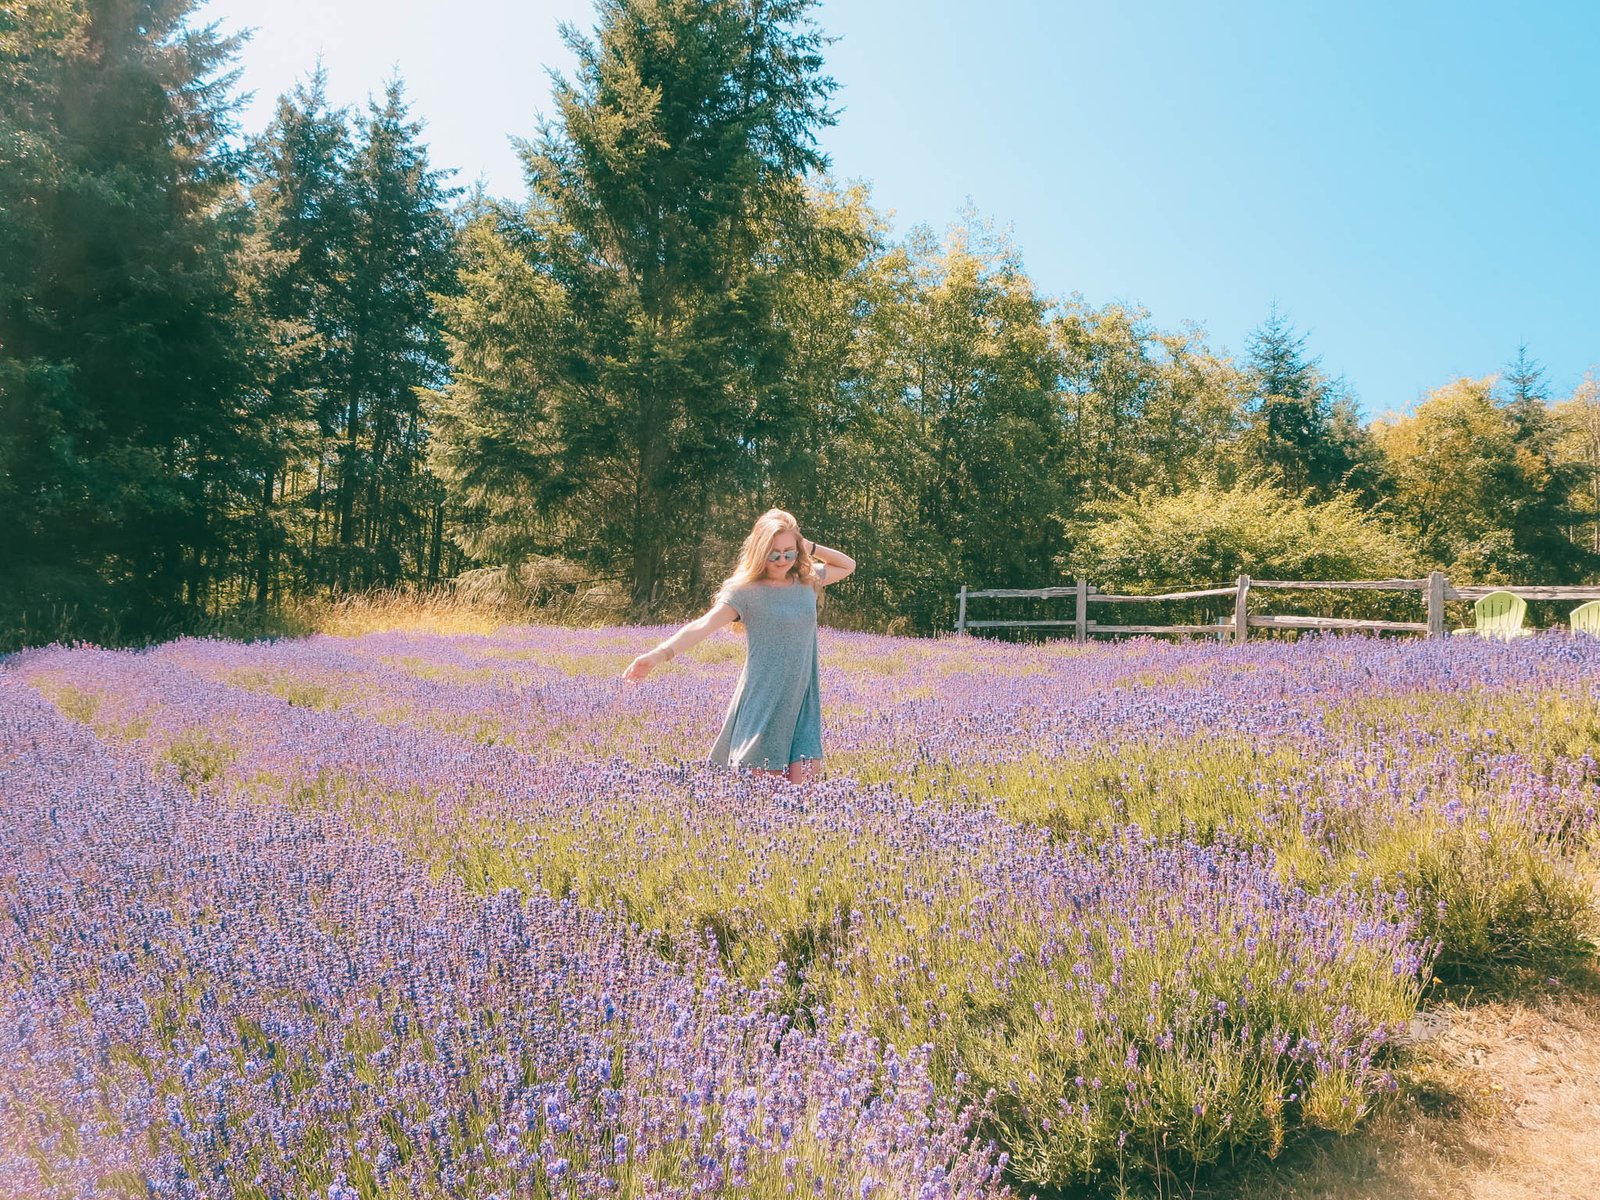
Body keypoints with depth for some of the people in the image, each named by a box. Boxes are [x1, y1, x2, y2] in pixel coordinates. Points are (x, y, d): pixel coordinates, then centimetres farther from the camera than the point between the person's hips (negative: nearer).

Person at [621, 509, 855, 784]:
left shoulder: (807, 580, 8)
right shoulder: (745, 591, -7)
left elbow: (848, 565, 25)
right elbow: (703, 626, -20)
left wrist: (812, 548, 6)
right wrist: (660, 653, -36)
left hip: (802, 700, 4)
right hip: (762, 701, -4)